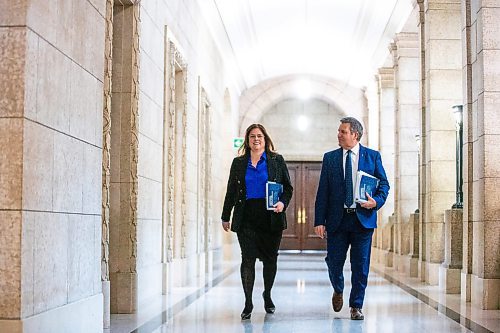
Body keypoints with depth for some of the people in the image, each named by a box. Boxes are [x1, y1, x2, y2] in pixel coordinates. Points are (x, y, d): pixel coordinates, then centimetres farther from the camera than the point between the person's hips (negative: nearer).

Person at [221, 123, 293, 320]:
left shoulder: (277, 161, 7)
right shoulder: (238, 163, 11)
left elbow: (288, 188, 8)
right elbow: (231, 191, 13)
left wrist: (282, 203, -10)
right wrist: (226, 216, 13)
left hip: (271, 218, 0)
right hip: (246, 218, 0)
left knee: (270, 258, 7)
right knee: (248, 258, -6)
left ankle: (267, 295, 29)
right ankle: (248, 303, 0)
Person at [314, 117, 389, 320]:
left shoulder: (373, 156, 6)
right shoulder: (330, 158, 7)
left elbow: (384, 184, 9)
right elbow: (322, 191, 3)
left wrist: (377, 201, -13)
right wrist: (319, 221, -3)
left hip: (363, 219, -1)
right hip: (337, 219, 1)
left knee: (360, 265, 2)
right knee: (334, 261, 2)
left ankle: (356, 306, 15)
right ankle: (338, 291, 33)